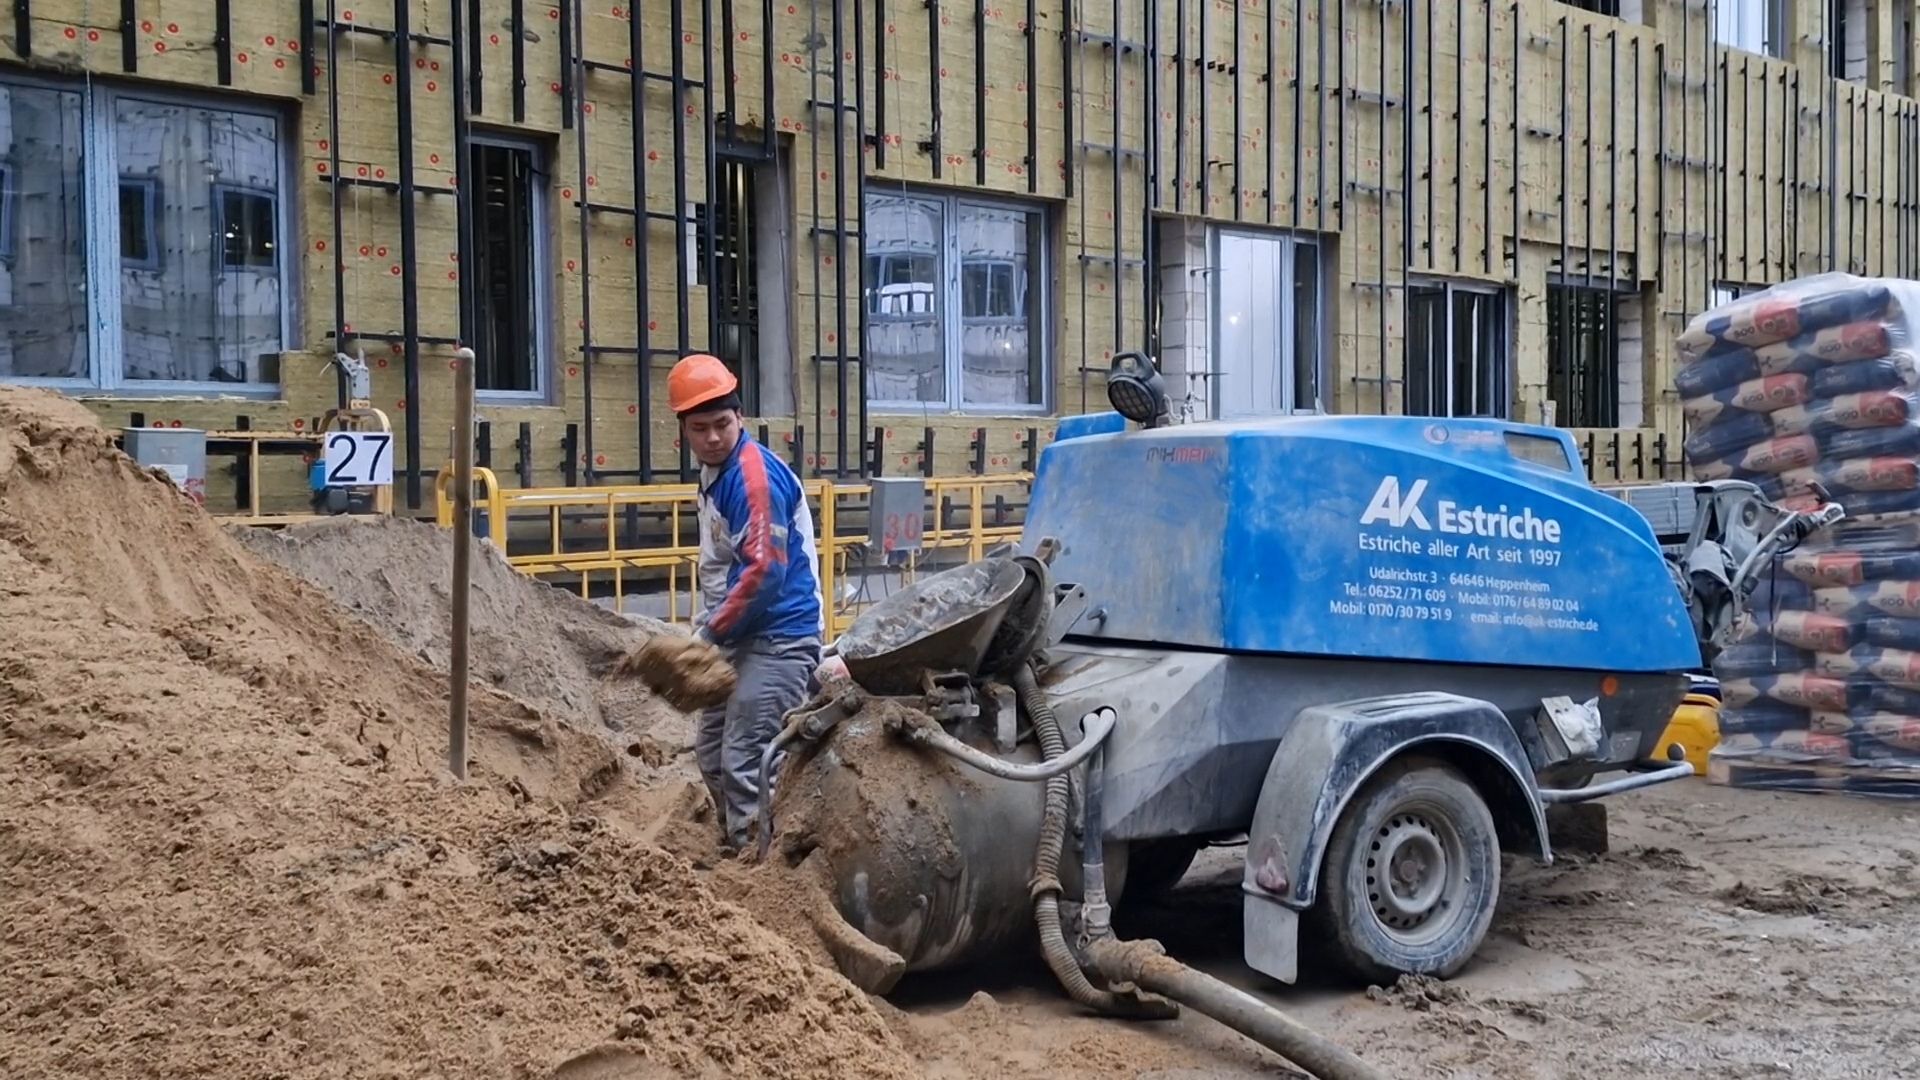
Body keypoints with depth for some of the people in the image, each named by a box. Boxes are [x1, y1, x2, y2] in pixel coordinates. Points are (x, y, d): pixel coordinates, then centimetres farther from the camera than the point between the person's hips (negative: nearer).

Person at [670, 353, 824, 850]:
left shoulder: (756, 474, -18)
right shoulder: (714, 471, 12)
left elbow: (765, 572, -24)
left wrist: (710, 633, -17)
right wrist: (708, 629, 11)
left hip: (778, 638, -10)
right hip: (740, 636, 10)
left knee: (745, 763, -12)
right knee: (712, 752, 18)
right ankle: (741, 848, 32)